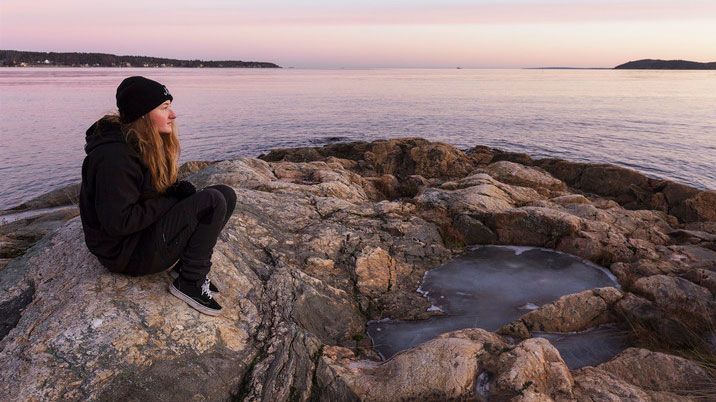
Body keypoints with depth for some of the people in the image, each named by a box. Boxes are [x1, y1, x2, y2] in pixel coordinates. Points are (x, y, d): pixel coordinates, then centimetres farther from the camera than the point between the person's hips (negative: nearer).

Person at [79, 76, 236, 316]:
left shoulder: (148, 143, 5)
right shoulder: (114, 157, -26)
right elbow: (117, 222, -27)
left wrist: (178, 189, -6)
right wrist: (172, 201, -18)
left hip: (148, 225, 10)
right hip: (126, 252, -10)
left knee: (226, 195, 0)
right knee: (213, 202, -23)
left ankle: (185, 261, -1)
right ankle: (189, 282, -11)